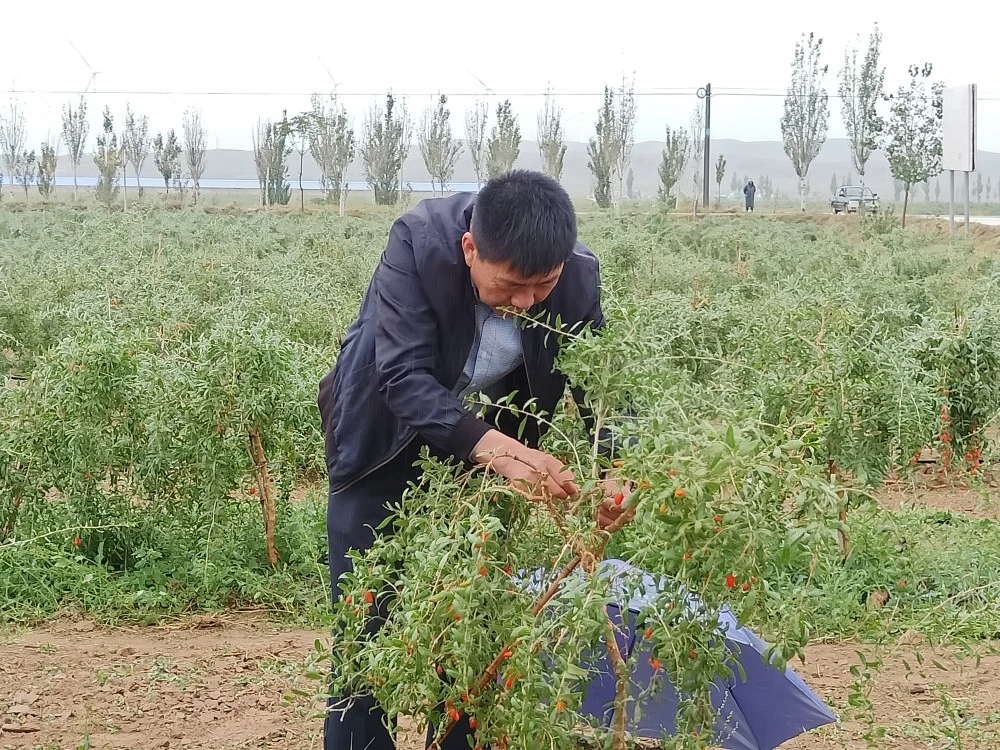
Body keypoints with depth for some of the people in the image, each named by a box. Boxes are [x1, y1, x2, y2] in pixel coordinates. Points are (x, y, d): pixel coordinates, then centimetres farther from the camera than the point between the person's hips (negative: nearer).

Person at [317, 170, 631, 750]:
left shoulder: (579, 276, -24)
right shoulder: (417, 242, -33)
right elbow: (404, 375, -37)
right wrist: (493, 447, -50)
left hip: (487, 442, 2)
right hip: (387, 439, -2)